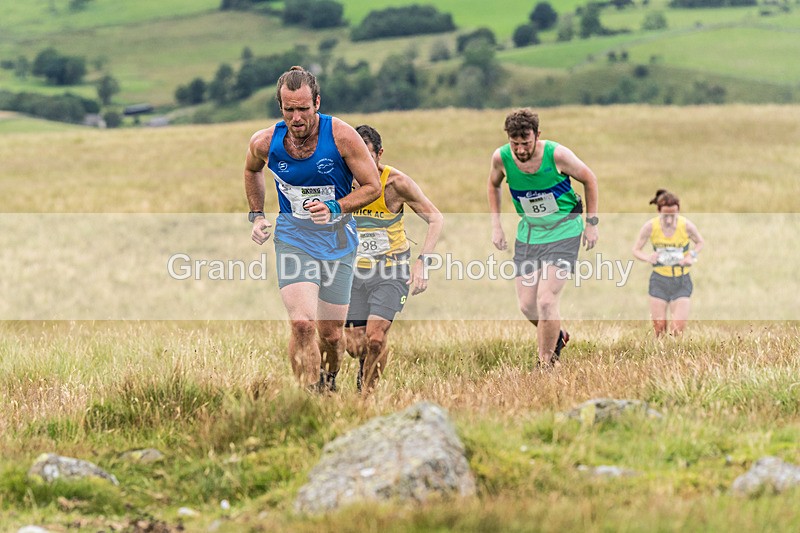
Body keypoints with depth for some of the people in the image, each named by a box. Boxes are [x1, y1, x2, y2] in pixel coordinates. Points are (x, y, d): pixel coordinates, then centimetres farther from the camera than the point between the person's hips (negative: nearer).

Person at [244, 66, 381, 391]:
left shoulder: (342, 136, -16)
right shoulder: (264, 142, -9)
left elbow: (372, 187, -7)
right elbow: (252, 170, 17)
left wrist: (335, 208, -22)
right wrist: (257, 215, 10)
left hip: (338, 241, 0)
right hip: (293, 239, 0)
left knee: (331, 334, 8)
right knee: (302, 325, -22)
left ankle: (329, 381, 40)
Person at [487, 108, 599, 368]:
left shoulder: (557, 154, -22)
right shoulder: (501, 157, -13)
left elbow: (589, 179, -4)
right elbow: (494, 184, 12)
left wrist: (591, 223, -2)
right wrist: (496, 225, 7)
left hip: (563, 232, -4)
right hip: (528, 233, 4)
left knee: (546, 301, -16)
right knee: (527, 305, 3)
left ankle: (546, 362, 1)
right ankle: (558, 335, 34)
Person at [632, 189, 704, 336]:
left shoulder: (687, 226, -12)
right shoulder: (650, 227, -11)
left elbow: (699, 243, 8)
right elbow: (636, 250, 1)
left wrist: (692, 255, -12)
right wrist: (648, 257, -21)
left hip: (682, 281, -1)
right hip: (659, 281, 1)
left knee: (678, 330, -11)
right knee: (659, 331, 1)